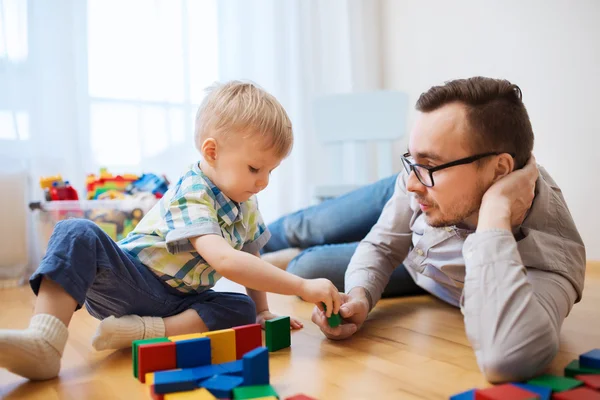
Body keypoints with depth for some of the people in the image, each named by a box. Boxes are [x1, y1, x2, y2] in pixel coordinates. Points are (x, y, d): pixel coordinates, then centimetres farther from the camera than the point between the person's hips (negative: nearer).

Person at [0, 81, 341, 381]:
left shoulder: (246, 204, 2)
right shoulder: (191, 195, -24)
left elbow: (251, 259, 17)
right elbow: (225, 261, -38)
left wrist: (262, 311, 9)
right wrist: (303, 286, -38)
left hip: (180, 301, 7)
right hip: (129, 282, -6)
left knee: (243, 310, -19)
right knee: (79, 234, -31)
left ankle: (140, 332, -27)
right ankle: (44, 344, -40)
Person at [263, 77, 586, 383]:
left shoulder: (550, 254, -48)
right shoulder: (433, 164, -36)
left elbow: (506, 362, -69)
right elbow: (382, 246, -20)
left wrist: (495, 212, -63)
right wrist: (359, 295, -41)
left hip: (423, 275, -1)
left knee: (308, 270, 4)